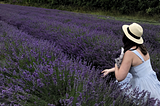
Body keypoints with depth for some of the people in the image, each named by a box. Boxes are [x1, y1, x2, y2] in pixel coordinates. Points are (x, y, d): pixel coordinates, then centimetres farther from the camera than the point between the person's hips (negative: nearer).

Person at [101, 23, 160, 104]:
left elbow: (119, 78, -26)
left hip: (143, 87, -8)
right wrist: (110, 70, 18)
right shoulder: (141, 47, -1)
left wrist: (116, 66, -5)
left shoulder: (129, 53, -25)